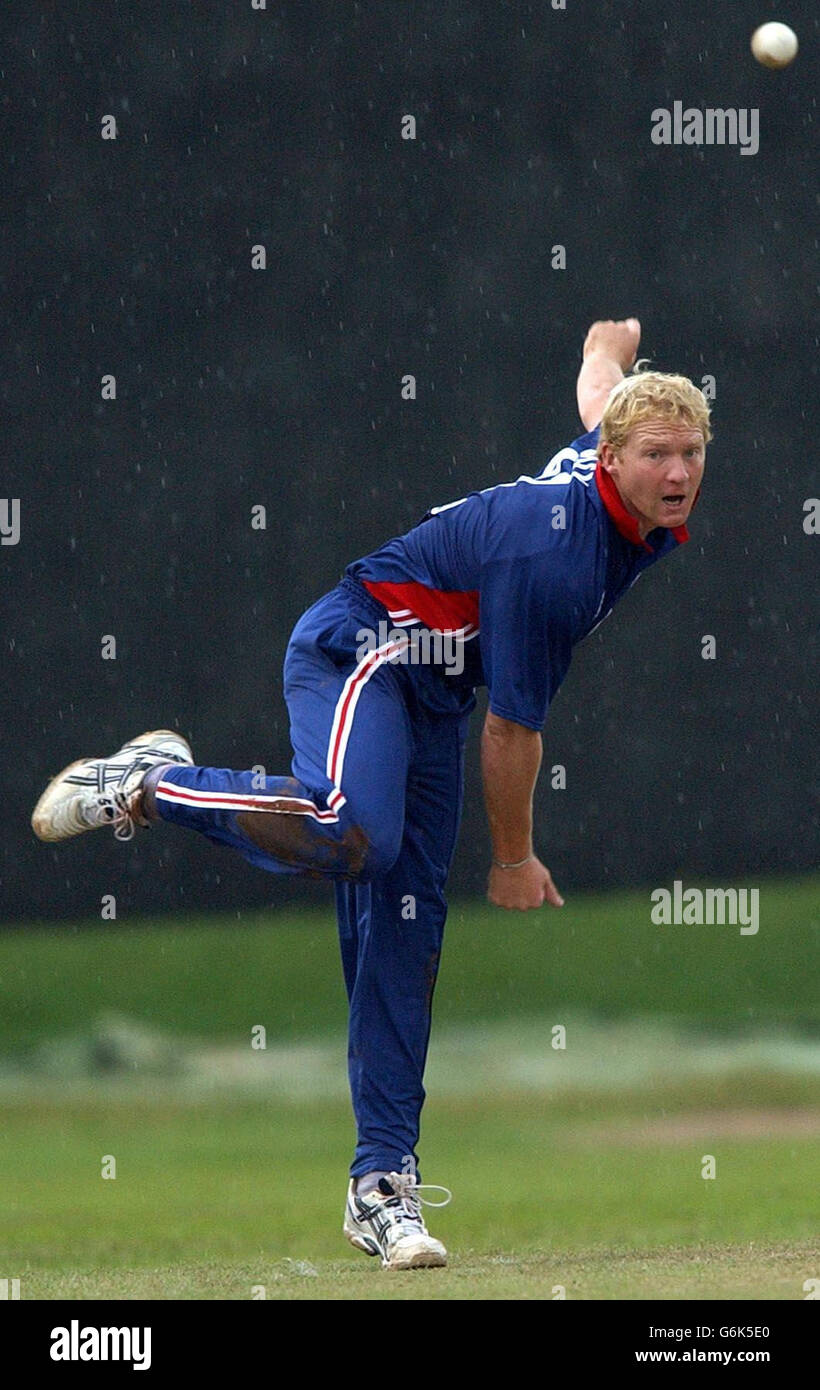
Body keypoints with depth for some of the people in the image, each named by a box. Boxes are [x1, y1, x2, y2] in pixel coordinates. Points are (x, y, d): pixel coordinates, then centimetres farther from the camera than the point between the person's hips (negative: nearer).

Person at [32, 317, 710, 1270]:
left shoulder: (621, 493, -1)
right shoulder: (553, 548, -27)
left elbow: (595, 389, 26)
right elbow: (512, 727, -18)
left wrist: (613, 340, 50)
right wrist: (513, 859, -5)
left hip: (428, 693, 9)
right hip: (356, 651, -9)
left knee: (404, 933, 1)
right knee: (356, 832, -38)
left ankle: (383, 1183, -1)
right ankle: (154, 785, -15)